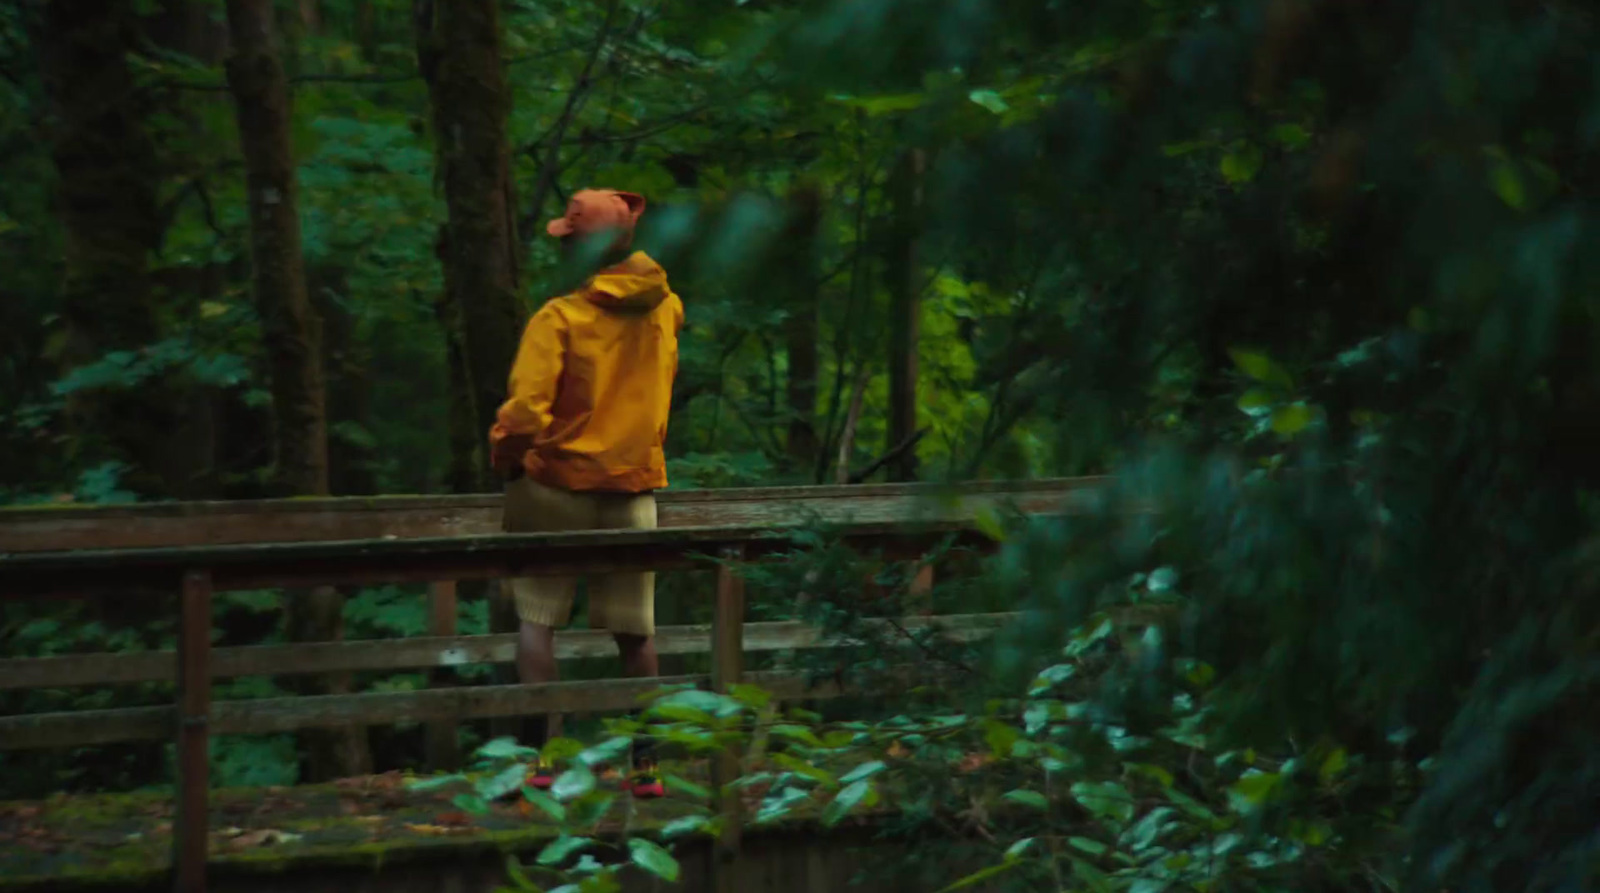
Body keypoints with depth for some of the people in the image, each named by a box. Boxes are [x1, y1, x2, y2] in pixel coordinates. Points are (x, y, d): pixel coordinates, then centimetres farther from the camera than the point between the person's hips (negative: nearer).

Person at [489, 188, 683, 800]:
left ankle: (538, 755, 2)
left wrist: (504, 455, -2)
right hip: (635, 489, 4)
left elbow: (525, 411, -22)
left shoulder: (559, 318, -14)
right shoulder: (664, 311, 1)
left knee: (537, 620, 7)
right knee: (635, 631, 9)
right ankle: (645, 763, 11)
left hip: (558, 483, -4)